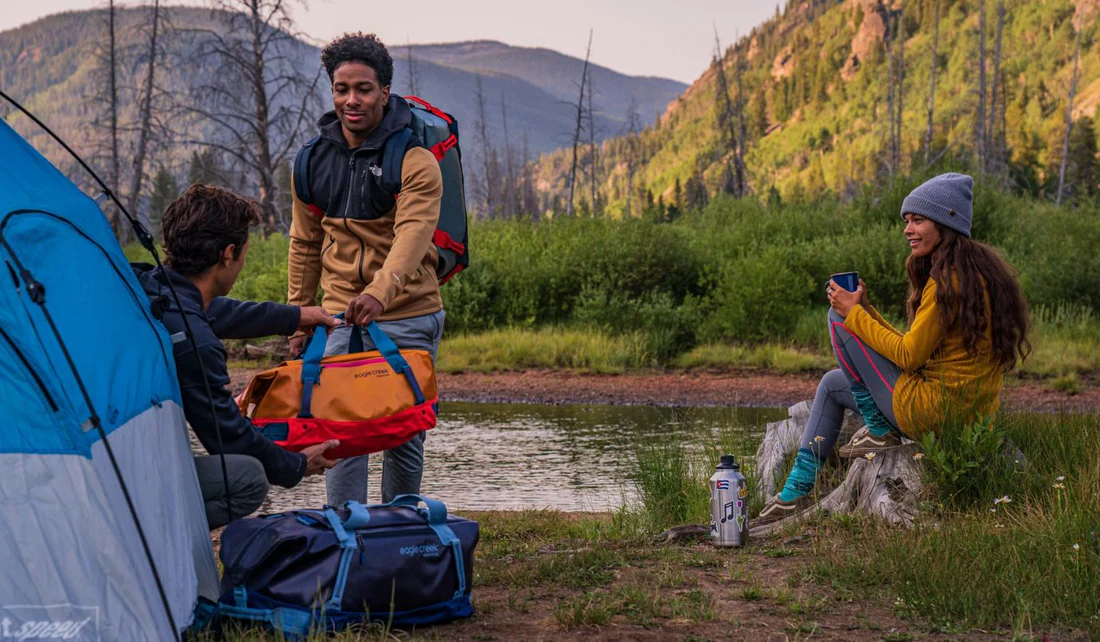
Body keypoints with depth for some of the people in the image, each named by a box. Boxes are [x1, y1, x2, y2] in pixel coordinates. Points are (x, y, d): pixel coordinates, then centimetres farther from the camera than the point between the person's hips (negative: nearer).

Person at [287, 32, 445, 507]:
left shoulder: (414, 160, -12)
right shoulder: (315, 158, 4)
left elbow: (413, 233, -28)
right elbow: (305, 245, 13)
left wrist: (380, 291, -46)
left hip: (407, 317, -3)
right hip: (340, 318, 4)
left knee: (404, 436, 5)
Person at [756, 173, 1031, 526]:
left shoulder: (949, 278, -18)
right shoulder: (977, 268, 13)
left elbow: (909, 356, -17)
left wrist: (854, 313, -7)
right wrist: (865, 309, 10)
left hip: (935, 413, -10)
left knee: (838, 318, -5)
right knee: (832, 383, 23)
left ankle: (879, 431, 2)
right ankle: (795, 494, 20)